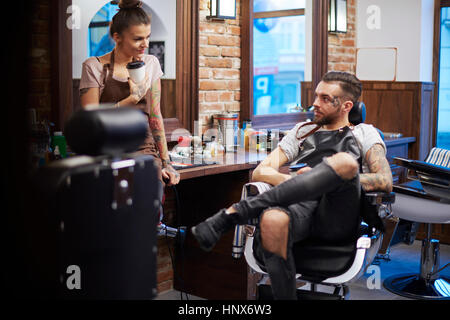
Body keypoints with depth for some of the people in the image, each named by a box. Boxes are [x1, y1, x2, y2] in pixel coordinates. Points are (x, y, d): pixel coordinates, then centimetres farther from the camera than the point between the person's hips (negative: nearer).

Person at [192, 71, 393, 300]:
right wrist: (292, 181, -2)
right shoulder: (303, 131, 32)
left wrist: (339, 179, -4)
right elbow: (260, 172, 20)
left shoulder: (364, 133, 24)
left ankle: (234, 213, -35)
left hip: (336, 219, -1)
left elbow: (385, 181, 7)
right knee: (272, 220, -38)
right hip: (300, 206, 2)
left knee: (345, 161, -36)